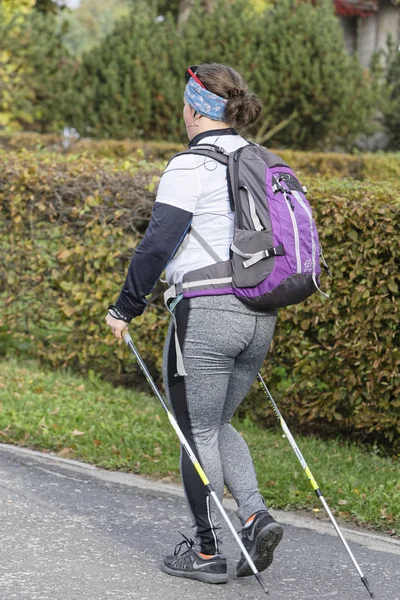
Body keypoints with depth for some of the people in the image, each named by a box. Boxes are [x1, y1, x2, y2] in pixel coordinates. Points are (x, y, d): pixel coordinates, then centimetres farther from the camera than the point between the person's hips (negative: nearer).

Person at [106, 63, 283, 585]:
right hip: (259, 317, 8)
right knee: (216, 425, 20)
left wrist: (125, 308, -5)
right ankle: (255, 515, 2)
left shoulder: (192, 165, -11)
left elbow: (158, 244, -14)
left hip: (207, 312, -7)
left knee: (199, 434, 5)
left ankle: (207, 551, 11)